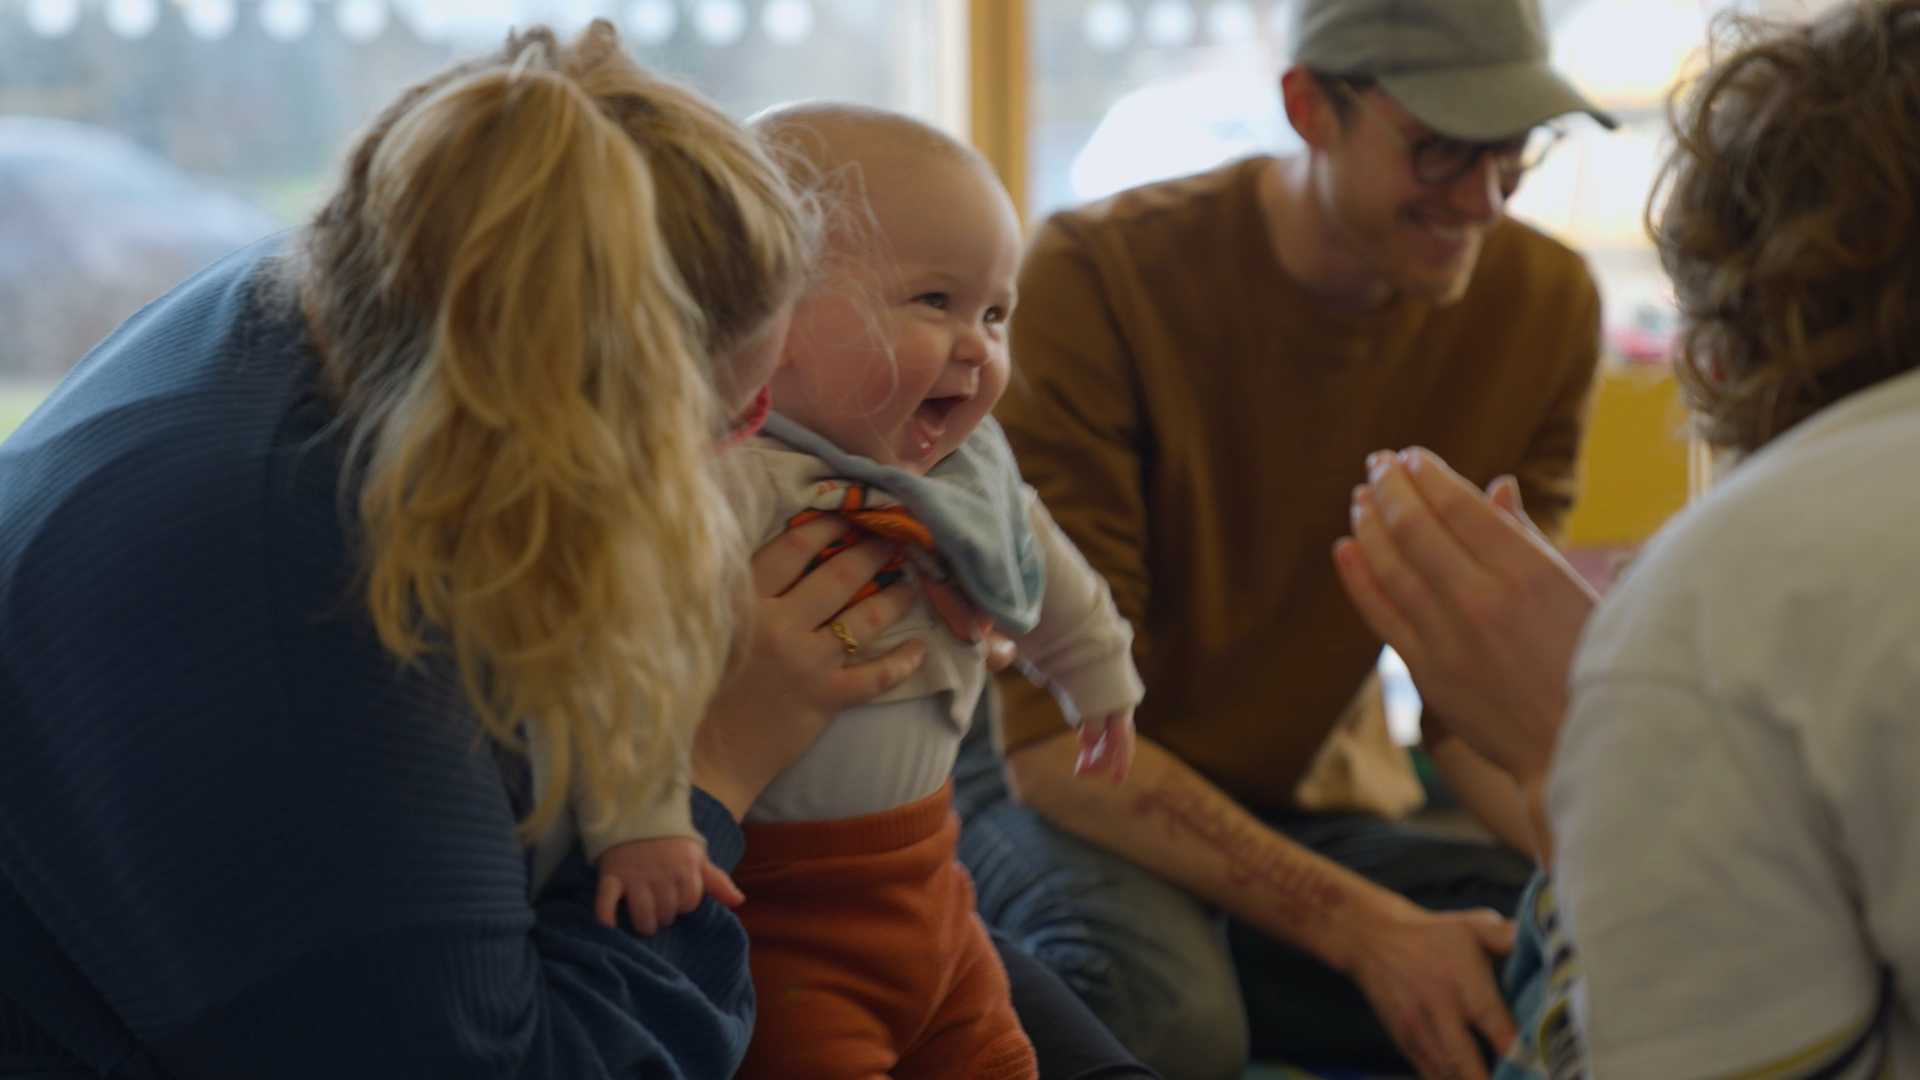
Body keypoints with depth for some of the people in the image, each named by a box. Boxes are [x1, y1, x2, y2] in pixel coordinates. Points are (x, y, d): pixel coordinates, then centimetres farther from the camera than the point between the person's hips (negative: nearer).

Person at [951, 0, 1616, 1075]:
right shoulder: (1096, 279, -21)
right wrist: (1361, 926, -33)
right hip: (1072, 803, -5)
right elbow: (1057, 741, -23)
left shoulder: (1543, 304, -5)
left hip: (1317, 805, 6)